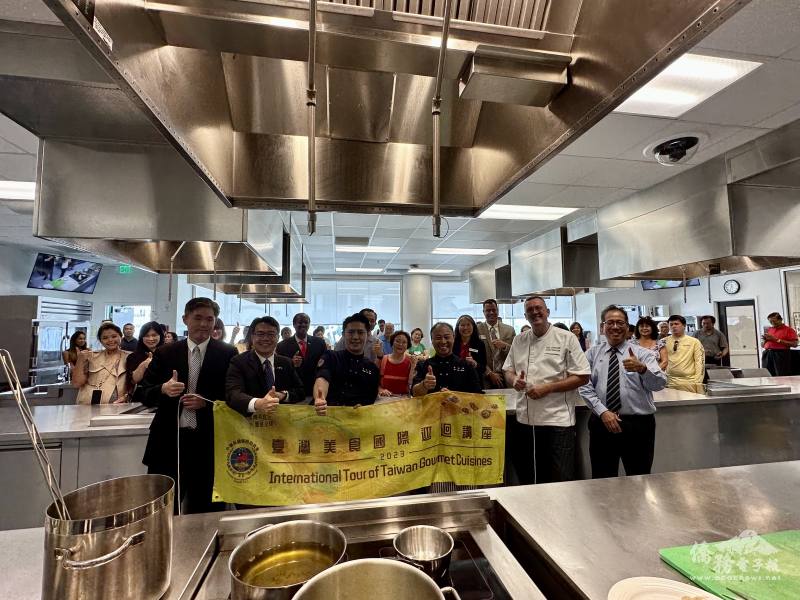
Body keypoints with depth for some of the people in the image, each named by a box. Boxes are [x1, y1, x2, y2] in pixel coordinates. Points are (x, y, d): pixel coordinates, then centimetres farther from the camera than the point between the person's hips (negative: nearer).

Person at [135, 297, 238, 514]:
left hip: (208, 443, -1)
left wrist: (206, 402, -16)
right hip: (169, 441, 2)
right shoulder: (165, 353, 4)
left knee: (204, 510, 12)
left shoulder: (228, 354, -3)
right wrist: (164, 389, -15)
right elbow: (142, 393, 5)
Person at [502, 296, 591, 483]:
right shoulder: (519, 341, 10)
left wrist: (547, 388, -16)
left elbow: (582, 377, -7)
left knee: (562, 480, 1)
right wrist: (514, 380, -8)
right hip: (526, 419, 5)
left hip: (558, 420, -4)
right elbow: (508, 371, 16)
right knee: (532, 480, 16)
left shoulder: (567, 338, -3)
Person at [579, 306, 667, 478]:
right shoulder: (592, 354, 5)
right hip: (602, 422, 1)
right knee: (602, 480, 11)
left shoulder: (643, 353, 0)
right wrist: (603, 412, -14)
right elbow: (585, 387, -1)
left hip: (638, 424, -1)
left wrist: (642, 369, -36)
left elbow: (659, 384, -15)